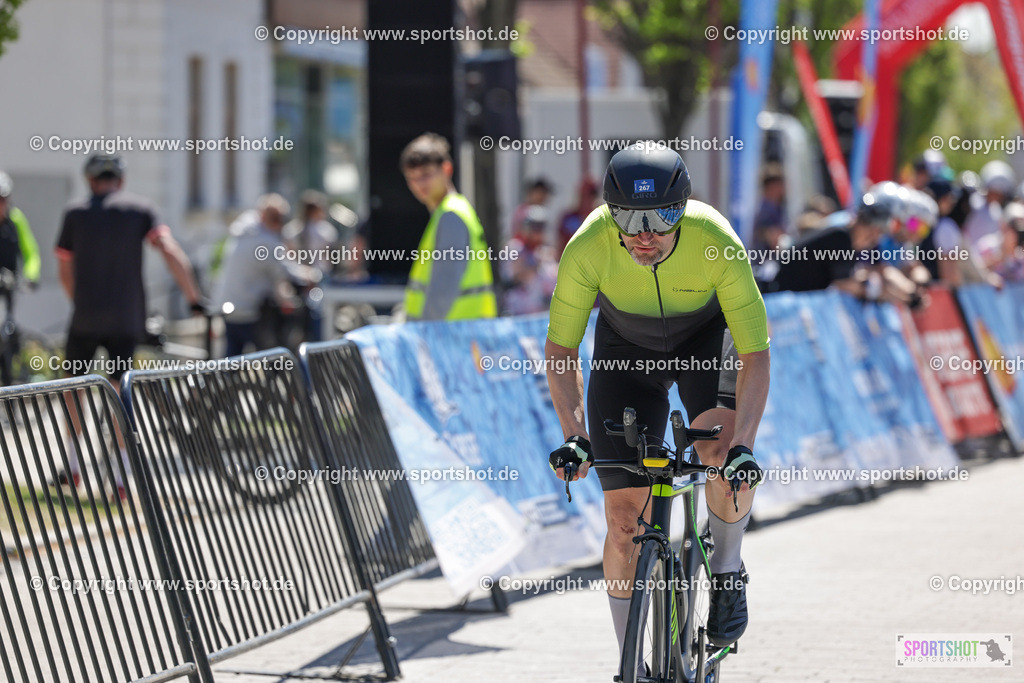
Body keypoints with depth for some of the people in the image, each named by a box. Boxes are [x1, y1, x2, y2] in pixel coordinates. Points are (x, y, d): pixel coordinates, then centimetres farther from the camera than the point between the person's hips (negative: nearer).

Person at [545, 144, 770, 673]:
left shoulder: (718, 244, -35)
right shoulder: (589, 247, -33)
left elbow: (755, 354, -29)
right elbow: (560, 348, -19)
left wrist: (742, 445, -41)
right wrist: (574, 435, -30)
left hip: (705, 336, -1)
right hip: (626, 347, 1)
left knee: (723, 448, -32)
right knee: (624, 516, -4)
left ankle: (726, 572, -3)